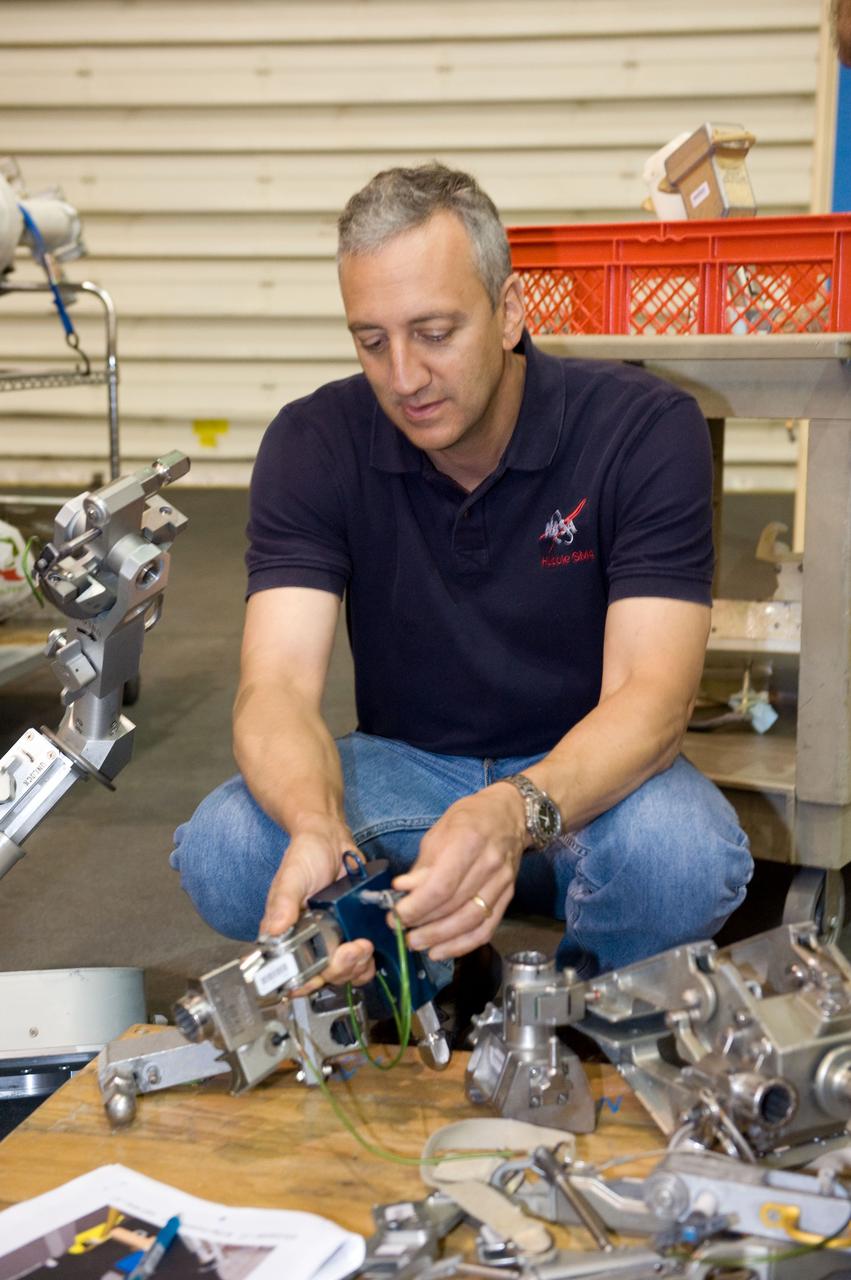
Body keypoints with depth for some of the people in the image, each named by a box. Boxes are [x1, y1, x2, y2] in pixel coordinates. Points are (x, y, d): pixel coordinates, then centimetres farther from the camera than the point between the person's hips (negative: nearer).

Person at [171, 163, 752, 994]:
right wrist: (315, 828, -46)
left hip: (583, 770, -1)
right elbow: (279, 683, -21)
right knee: (220, 849, -27)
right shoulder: (312, 444, -11)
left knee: (687, 855, -35)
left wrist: (516, 812, -47)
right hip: (403, 764, 2)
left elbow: (651, 690, -25)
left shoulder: (645, 429, -17)